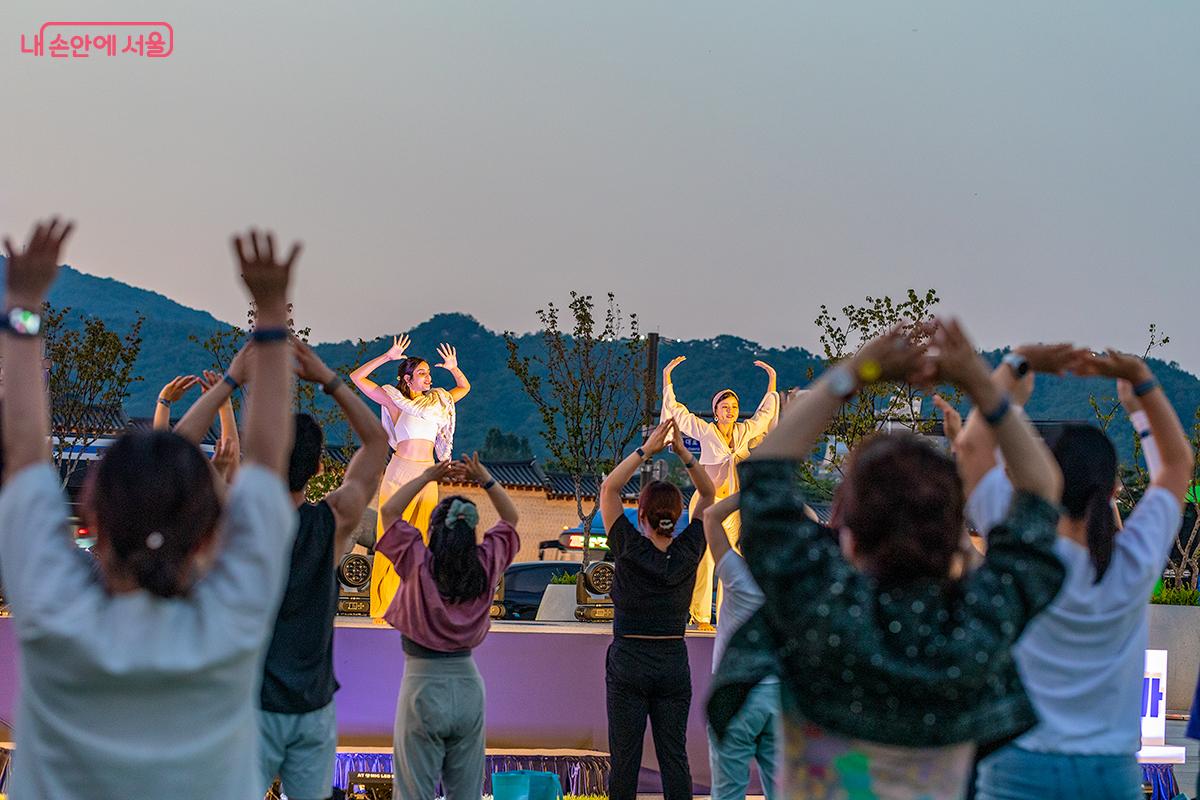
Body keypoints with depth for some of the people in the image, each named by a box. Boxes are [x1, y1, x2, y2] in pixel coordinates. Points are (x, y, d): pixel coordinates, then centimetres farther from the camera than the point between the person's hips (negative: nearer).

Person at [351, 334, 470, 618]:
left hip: (428, 477, 5)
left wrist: (454, 368, 16)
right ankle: (383, 609, -4)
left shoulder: (438, 401, 17)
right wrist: (387, 357, -1)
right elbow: (356, 377, 2)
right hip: (401, 472, -5)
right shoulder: (394, 400, 4)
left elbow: (465, 387, 33)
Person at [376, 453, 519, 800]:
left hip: (423, 684, -4)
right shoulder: (486, 565, -3)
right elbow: (511, 518, 13)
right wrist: (485, 480, 8)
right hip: (468, 684, 4)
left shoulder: (419, 564, -11)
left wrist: (426, 477, 3)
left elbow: (389, 511, -1)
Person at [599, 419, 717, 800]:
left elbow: (609, 487, -7)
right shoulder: (689, 553, -5)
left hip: (628, 663, -3)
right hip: (674, 663, 3)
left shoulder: (630, 550, -12)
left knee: (624, 758, 1)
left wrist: (647, 450, -8)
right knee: (674, 757, 4)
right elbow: (708, 494, 6)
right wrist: (683, 453, -2)